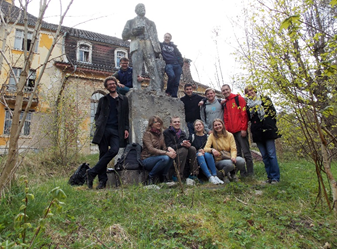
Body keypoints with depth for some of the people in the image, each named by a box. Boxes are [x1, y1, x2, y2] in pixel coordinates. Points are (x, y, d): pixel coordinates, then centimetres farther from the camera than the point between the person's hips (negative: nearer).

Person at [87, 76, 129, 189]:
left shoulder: (123, 99, 18)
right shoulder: (103, 100, 19)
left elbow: (126, 116, 17)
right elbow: (97, 115, 18)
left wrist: (126, 129, 4)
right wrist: (98, 125, -1)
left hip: (116, 130, 0)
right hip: (103, 130, 1)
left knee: (114, 150, -21)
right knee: (103, 153, -3)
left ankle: (92, 172, -14)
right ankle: (102, 180, 3)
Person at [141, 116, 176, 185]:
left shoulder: (160, 134, 12)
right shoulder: (147, 134, -10)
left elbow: (163, 147, 10)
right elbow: (151, 149, -21)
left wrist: (169, 148, -16)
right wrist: (166, 153, -31)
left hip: (157, 157, 6)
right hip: (147, 160, -6)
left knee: (171, 156, -23)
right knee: (165, 158, -33)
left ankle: (164, 176, -4)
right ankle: (150, 176, -12)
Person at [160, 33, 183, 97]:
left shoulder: (173, 46, 23)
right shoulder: (161, 45, 19)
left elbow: (179, 55, 17)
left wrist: (181, 63, 5)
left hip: (177, 65, 3)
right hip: (168, 64, -3)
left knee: (176, 81, -7)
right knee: (172, 75, -31)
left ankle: (174, 96, -2)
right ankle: (168, 91, -13)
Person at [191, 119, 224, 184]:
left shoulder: (207, 136, 16)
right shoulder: (192, 137, 12)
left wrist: (204, 150, -8)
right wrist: (198, 151, -14)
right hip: (196, 157, -1)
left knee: (207, 154, -33)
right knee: (200, 155, -34)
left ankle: (215, 176, -39)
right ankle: (210, 177, -46)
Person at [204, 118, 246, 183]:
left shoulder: (230, 135, 3)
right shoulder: (212, 136, -2)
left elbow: (233, 149, -4)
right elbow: (205, 148, -12)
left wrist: (233, 157, -27)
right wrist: (212, 150, -36)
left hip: (229, 158, 3)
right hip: (219, 161, -2)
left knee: (241, 161, -29)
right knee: (229, 164, -36)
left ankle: (233, 173, 3)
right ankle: (224, 175, 0)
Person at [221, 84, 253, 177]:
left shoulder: (238, 98, 1)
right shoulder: (225, 103, 18)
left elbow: (244, 113, -6)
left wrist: (243, 128, -13)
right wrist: (226, 130, 6)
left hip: (240, 130, -6)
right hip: (231, 132, 6)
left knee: (246, 152, -2)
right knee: (237, 153, 6)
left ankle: (250, 172, 4)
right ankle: (242, 172, 13)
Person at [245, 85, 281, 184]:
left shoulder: (265, 99, 8)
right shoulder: (248, 103, 17)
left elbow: (273, 111, 4)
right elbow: (247, 117, 17)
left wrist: (271, 124, -4)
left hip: (267, 130, -4)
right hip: (257, 132, 4)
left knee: (271, 154, -5)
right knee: (264, 155, 6)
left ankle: (275, 177, 0)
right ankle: (270, 176, 13)